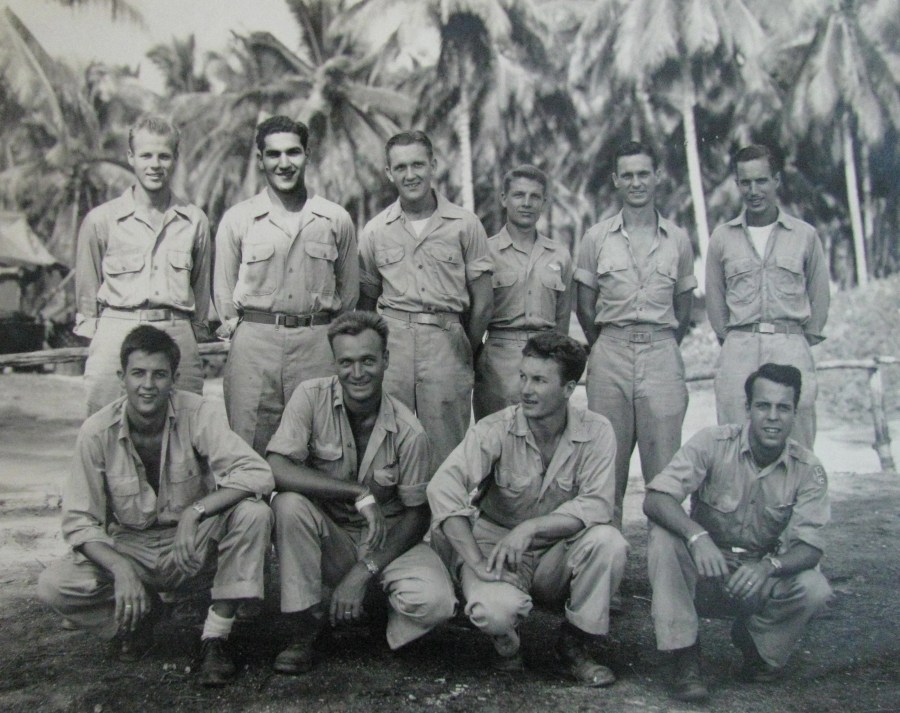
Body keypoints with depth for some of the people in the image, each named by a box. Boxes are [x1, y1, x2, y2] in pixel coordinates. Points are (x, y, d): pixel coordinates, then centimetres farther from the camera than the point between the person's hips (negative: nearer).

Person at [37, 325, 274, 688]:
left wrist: (196, 511, -37)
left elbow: (257, 473, -25)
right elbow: (78, 521, -11)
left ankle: (215, 637, -16)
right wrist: (121, 569, -28)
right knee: (53, 586, -23)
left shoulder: (197, 414, -17)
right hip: (128, 547, 1)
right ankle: (141, 612, 7)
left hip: (193, 548, -1)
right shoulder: (97, 432, -13)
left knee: (253, 513, -29)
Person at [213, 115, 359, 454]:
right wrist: (237, 330, 7)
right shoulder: (237, 219, 8)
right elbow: (223, 293, 13)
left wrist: (334, 340, 12)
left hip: (318, 344, 0)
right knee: (247, 453, -2)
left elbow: (349, 292, 16)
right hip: (254, 344, 0)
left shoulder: (336, 220, 9)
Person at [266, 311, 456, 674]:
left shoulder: (408, 431, -13)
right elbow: (276, 470, -24)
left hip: (387, 541, 0)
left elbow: (418, 514, -7)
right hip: (328, 538, 1)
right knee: (288, 504, -32)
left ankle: (369, 601, 8)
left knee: (435, 602, -28)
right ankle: (303, 632, -13)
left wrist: (366, 570, -19)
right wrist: (359, 493, -30)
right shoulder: (312, 397, -13)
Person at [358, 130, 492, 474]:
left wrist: (466, 353, 7)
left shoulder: (465, 225, 4)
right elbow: (366, 298, 15)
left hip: (446, 340, -1)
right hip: (391, 340, 2)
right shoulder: (375, 231, 9)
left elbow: (482, 301, 6)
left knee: (446, 446, -1)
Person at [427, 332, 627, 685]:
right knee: (496, 609, -34)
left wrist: (530, 528, -31)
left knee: (608, 541, -28)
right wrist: (477, 563, -32)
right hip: (496, 544, -2)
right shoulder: (496, 430, -14)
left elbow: (597, 505, -18)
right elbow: (443, 488, -26)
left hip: (556, 555, 2)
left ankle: (573, 645, -2)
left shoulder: (595, 432, -9)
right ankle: (505, 641, 8)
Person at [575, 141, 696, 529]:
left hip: (662, 355, 1)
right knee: (609, 462, 2)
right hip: (610, 353, 0)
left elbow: (684, 305, 15)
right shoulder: (597, 238, 7)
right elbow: (584, 304, 9)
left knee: (665, 463, -1)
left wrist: (665, 348, 9)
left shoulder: (678, 239, 10)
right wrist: (604, 348, 7)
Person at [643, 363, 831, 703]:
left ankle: (755, 643, 6)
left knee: (815, 589, -27)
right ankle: (684, 656, -19)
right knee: (663, 534, -30)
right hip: (703, 573, -1)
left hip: (760, 576, 2)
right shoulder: (713, 443, -16)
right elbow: (655, 499, -25)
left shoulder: (808, 469, -9)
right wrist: (697, 536, -45)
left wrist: (769, 566, -37)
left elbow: (809, 547, -15)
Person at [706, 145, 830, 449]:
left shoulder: (805, 235, 8)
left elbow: (819, 295, 13)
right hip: (739, 349, 1)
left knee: (796, 442, -3)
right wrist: (730, 340, 12)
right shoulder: (722, 236, 9)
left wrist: (804, 341, 10)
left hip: (791, 346, 0)